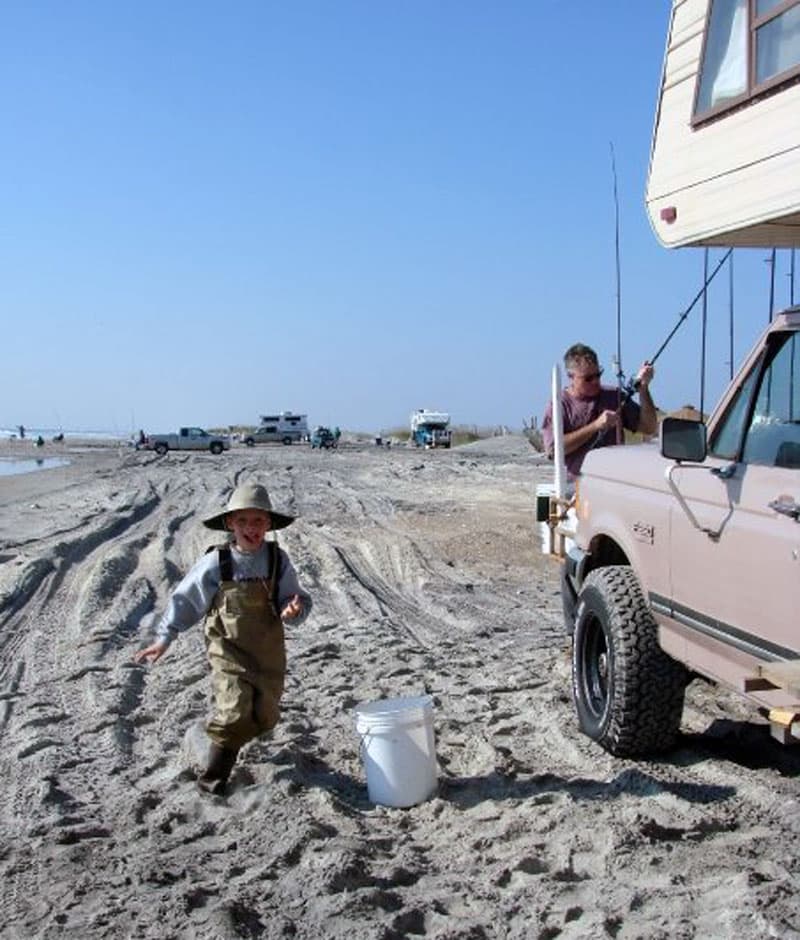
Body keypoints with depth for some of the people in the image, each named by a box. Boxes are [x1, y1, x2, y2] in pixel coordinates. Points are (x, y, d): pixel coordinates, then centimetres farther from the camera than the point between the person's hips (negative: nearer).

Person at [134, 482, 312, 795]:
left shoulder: (278, 560, -7)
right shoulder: (215, 564, -12)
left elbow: (295, 598, 0)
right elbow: (184, 600, -2)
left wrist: (295, 608, -24)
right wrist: (163, 639, -2)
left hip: (269, 654, 3)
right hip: (229, 653, -3)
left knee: (264, 718, 12)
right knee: (235, 714, -16)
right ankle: (213, 777, 7)